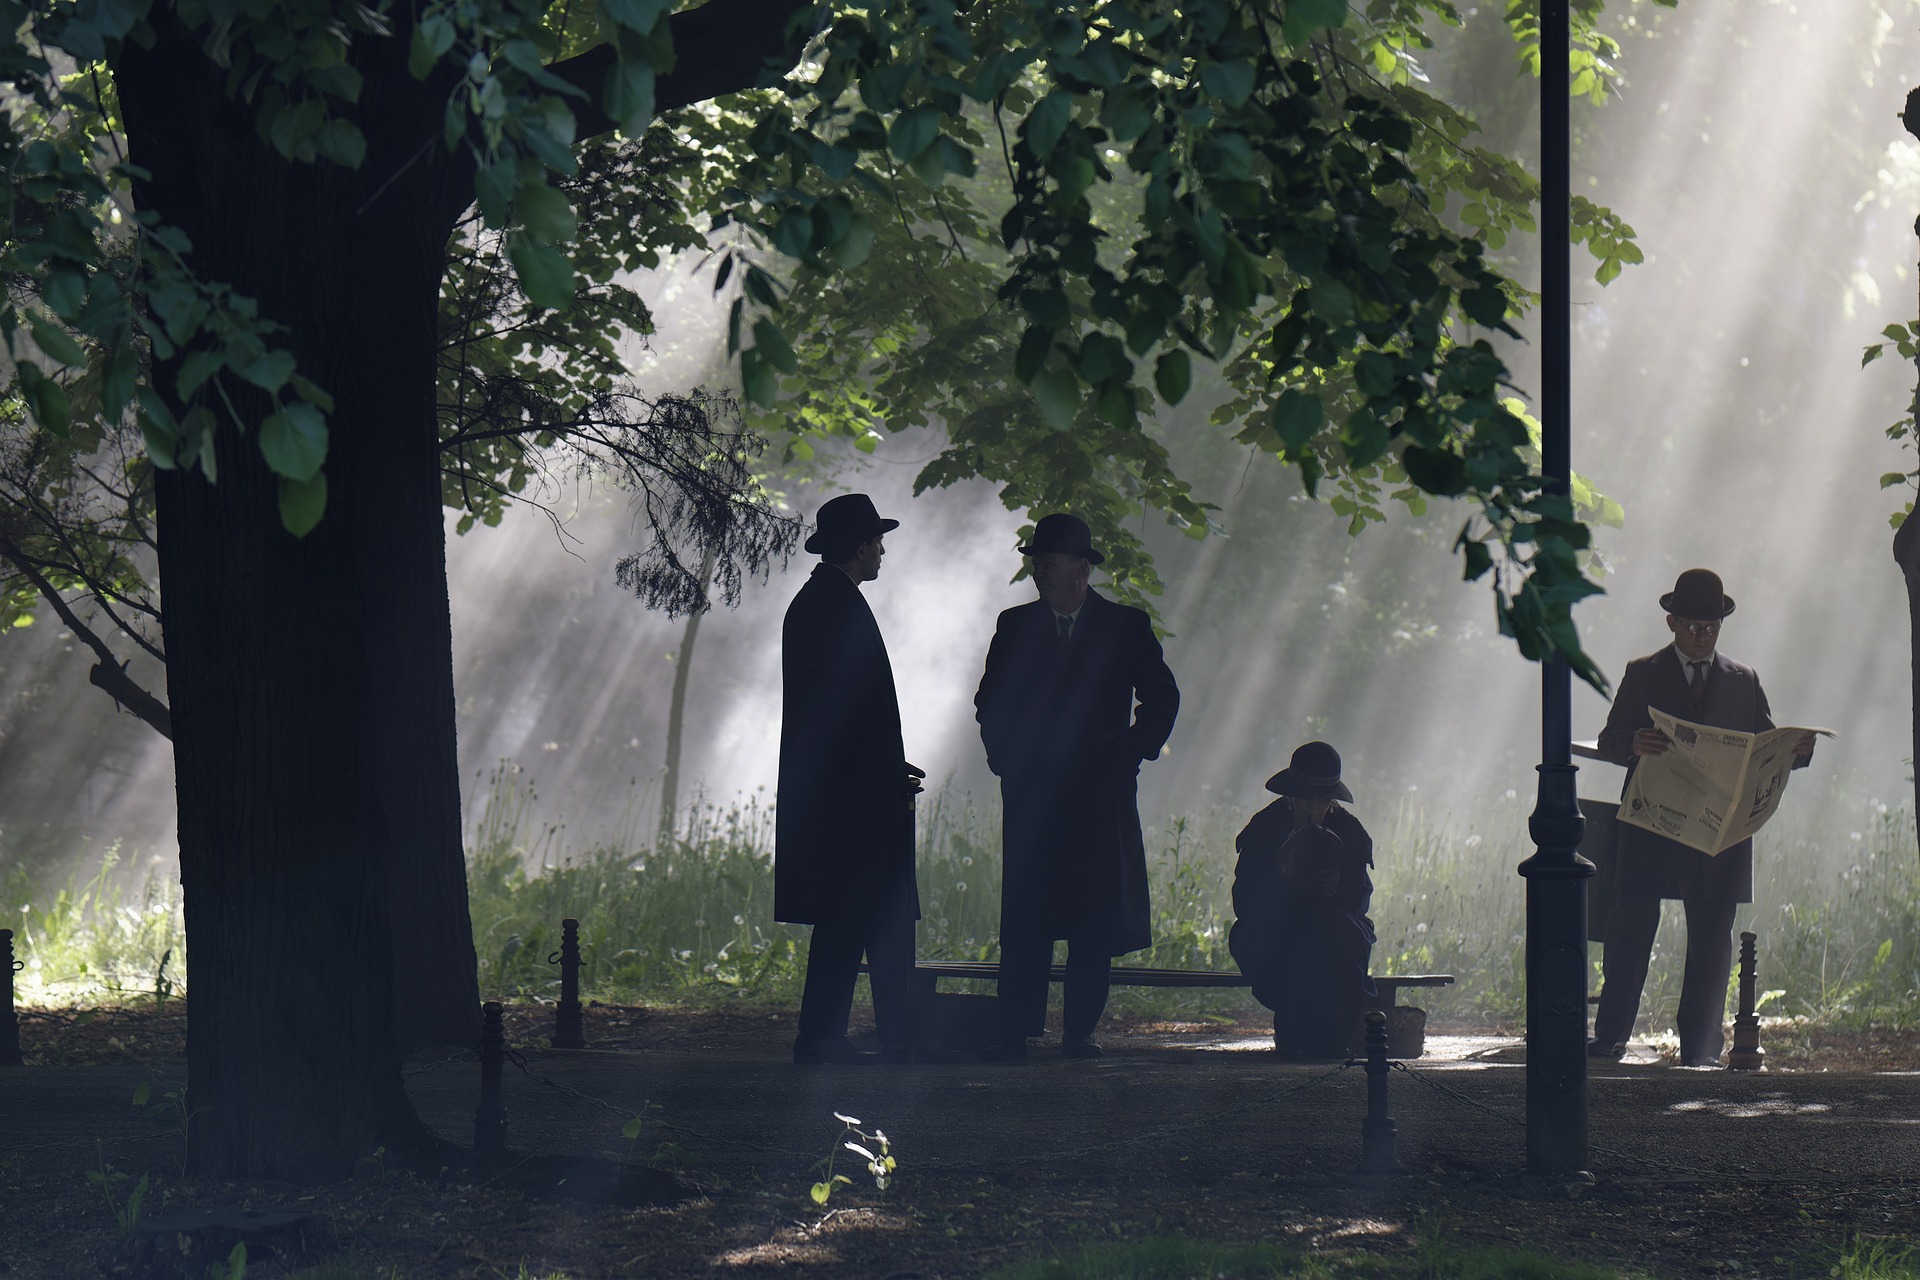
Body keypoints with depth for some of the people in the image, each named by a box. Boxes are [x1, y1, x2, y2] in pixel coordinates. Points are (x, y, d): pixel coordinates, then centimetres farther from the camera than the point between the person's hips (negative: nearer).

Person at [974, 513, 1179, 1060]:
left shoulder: (1126, 627, 5)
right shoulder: (1015, 626, 10)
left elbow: (1162, 698, 8)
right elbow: (991, 701, 16)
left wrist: (1129, 755, 1)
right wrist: (1005, 757, 5)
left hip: (1100, 794, -1)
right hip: (1030, 795, 1)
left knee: (1094, 921, -2)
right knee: (1024, 921, -4)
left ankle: (1081, 1031, 3)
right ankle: (1016, 1032, -5)